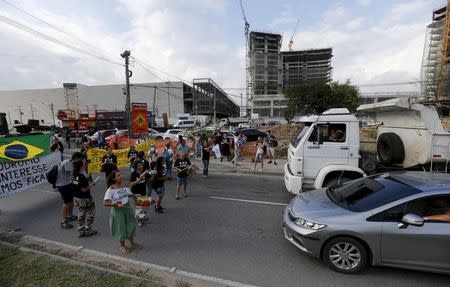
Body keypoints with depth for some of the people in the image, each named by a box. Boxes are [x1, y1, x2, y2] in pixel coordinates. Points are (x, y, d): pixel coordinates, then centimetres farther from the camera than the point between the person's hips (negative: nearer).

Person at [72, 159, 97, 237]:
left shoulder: (73, 176, 0)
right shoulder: (82, 177, -25)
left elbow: (77, 186, 10)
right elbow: (84, 189, -24)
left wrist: (88, 182, 11)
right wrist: (91, 184, -11)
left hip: (76, 198, 8)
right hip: (84, 199, -8)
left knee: (81, 214, 20)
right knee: (90, 213, 11)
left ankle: (80, 231, 28)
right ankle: (88, 230, 19)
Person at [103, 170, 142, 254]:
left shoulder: (125, 185, -5)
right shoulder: (111, 189, -20)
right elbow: (105, 203, -23)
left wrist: (133, 196, -8)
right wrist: (115, 204, -37)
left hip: (127, 208, 5)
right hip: (117, 210, -5)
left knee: (131, 226, 16)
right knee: (121, 228, 11)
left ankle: (132, 243, 40)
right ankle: (123, 246, 37)